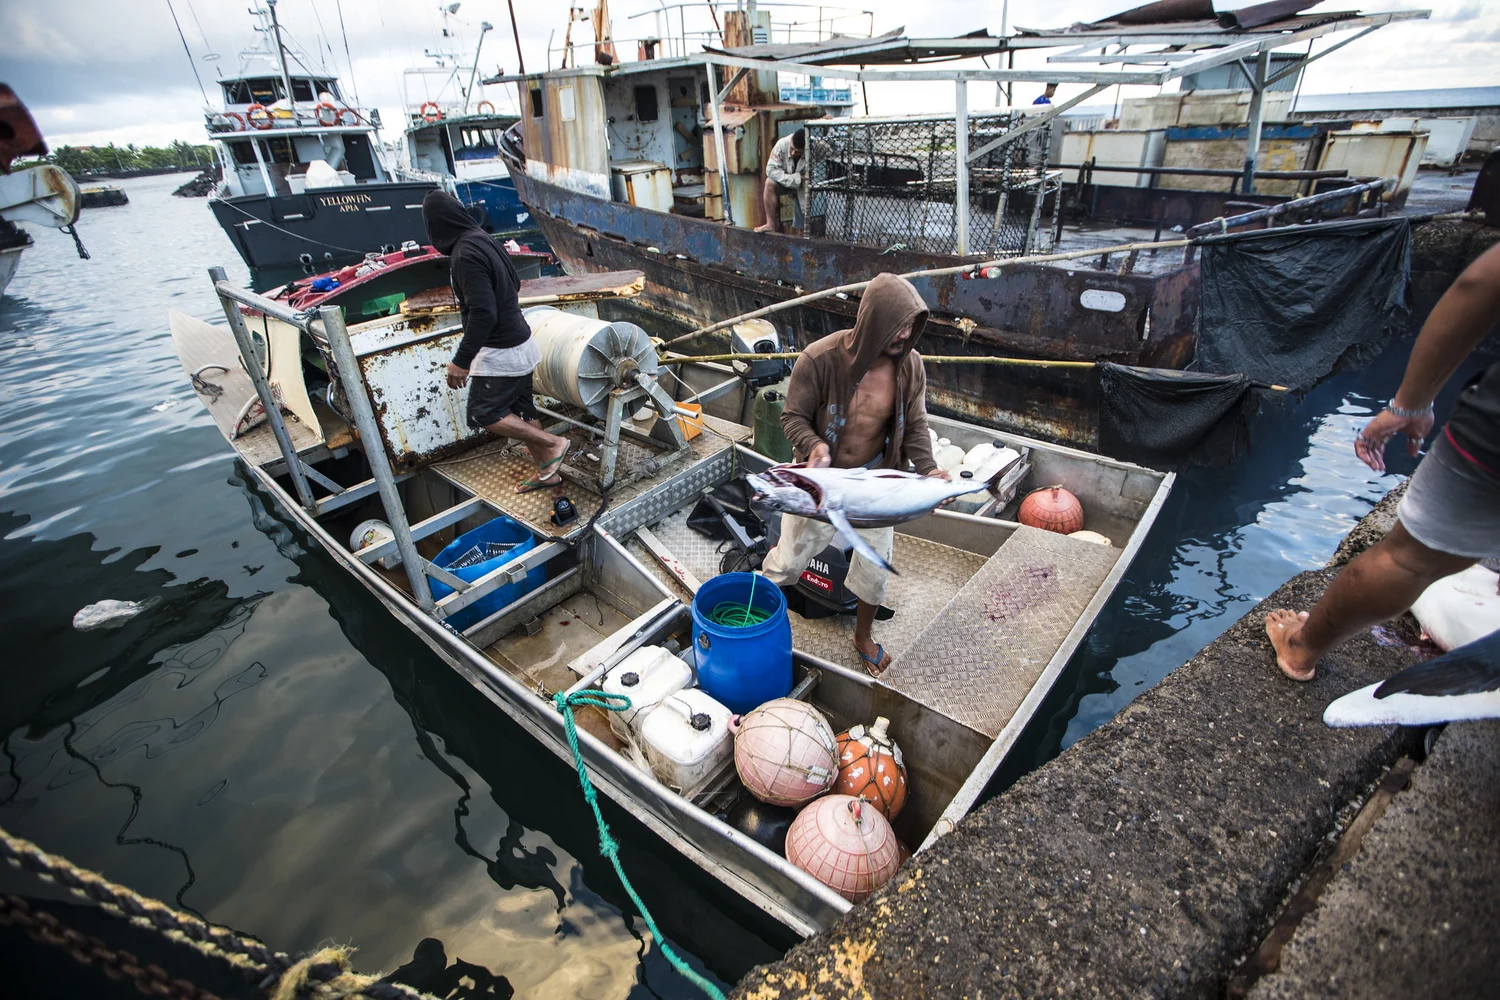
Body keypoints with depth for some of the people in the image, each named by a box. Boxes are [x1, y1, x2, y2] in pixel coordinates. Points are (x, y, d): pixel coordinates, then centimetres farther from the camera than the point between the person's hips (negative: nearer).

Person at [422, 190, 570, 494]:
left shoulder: (465, 254, -23)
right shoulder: (483, 239, 5)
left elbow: (483, 314, -28)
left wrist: (461, 361, -23)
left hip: (500, 352, -9)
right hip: (519, 342, 9)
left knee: (483, 414, 1)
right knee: (520, 409, 16)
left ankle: (551, 443, 2)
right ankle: (547, 471, 24)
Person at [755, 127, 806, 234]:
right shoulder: (782, 144, -27)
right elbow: (771, 169, -27)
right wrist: (795, 178, -32)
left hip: (802, 185, 0)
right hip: (785, 180, 0)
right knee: (770, 183, -28)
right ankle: (771, 224, -27)